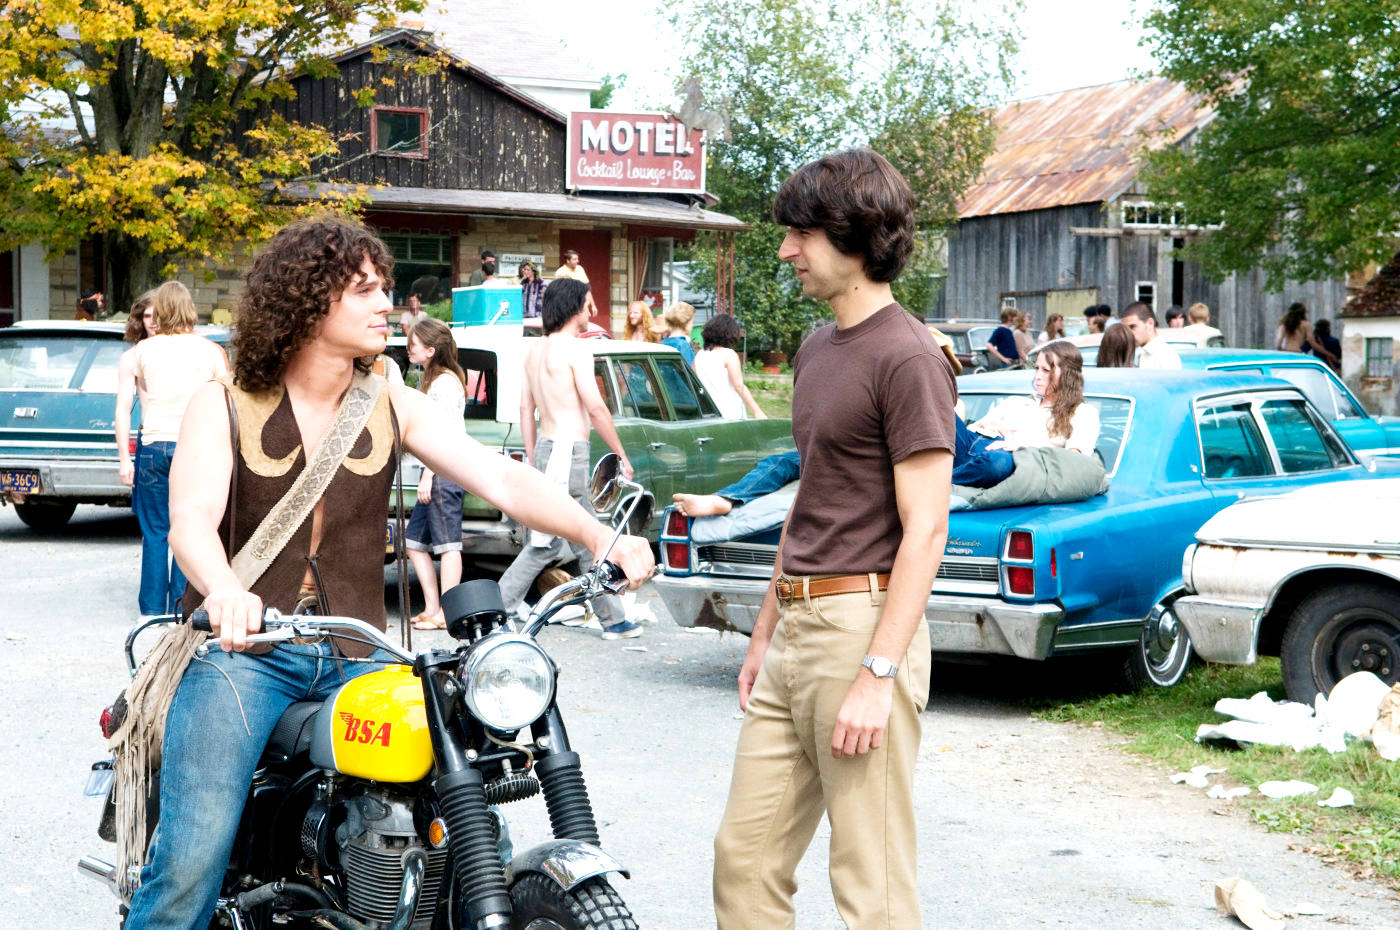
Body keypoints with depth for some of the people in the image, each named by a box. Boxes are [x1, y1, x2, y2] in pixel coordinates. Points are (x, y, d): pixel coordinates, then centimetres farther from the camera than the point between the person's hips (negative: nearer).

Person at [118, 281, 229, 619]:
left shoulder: (140, 351, 2)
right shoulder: (211, 351, 2)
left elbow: (123, 407, 1)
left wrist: (123, 458, 5)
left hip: (154, 448, 0)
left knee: (155, 533, 9)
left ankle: (153, 608, 12)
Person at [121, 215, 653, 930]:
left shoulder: (393, 408, 11)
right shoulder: (223, 405, 2)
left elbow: (499, 477, -1)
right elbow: (190, 519, -13)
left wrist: (597, 535, -18)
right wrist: (224, 591, -36)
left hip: (353, 657, 3)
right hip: (241, 646, -3)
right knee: (190, 867, -18)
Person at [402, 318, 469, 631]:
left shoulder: (445, 382, -12)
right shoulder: (431, 379, 20)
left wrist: (428, 476, -19)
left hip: (445, 471, -11)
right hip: (437, 471, 11)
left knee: (447, 542, -8)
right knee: (414, 540, 11)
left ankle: (446, 613, -6)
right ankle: (431, 607, 14)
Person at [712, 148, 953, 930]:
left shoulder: (908, 358, -12)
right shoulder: (816, 352, 17)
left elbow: (925, 530, -16)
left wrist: (878, 674, -21)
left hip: (863, 624, -9)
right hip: (798, 629, 9)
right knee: (746, 854, 10)